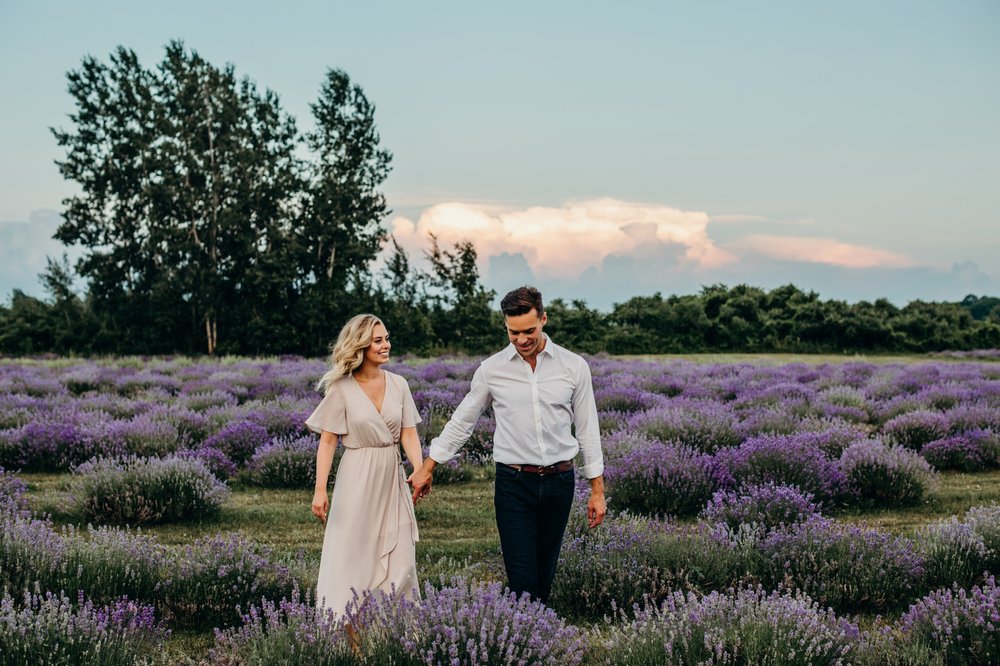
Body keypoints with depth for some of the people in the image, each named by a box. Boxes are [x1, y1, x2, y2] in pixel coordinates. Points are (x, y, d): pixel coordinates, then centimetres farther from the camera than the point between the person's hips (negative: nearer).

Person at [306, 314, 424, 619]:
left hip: (392, 478, 4)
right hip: (358, 478, -4)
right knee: (353, 554, -1)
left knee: (398, 557, 6)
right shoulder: (341, 389, -6)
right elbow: (327, 441, -6)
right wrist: (320, 490, -13)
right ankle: (345, 625, 7)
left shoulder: (398, 384, 4)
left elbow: (408, 433, 2)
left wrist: (420, 470, -16)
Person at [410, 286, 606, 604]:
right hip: (514, 484, -1)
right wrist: (428, 468, 13)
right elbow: (461, 421, 11)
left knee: (545, 578, 8)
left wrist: (597, 490, 5)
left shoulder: (574, 366, 1)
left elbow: (587, 429, 6)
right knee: (523, 581, -8)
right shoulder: (492, 369, 0)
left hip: (559, 482, 1)